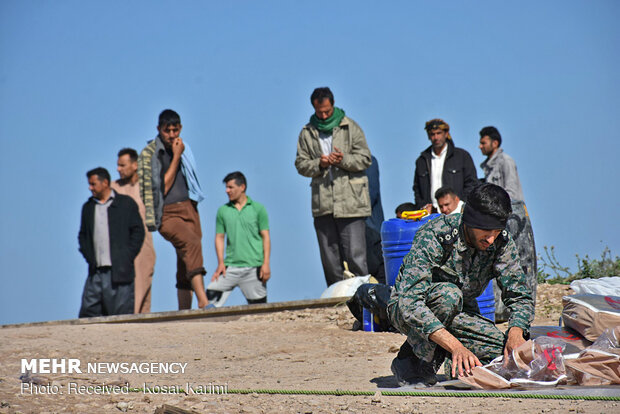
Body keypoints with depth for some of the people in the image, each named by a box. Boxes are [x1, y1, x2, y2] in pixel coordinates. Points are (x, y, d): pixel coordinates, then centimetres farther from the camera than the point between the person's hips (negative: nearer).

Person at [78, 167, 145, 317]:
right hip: (96, 272, 4)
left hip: (120, 272, -4)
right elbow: (82, 235, 21)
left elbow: (138, 232, 1)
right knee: (88, 310, -4)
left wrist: (126, 258, -6)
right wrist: (88, 256, 4)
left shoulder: (126, 203, 4)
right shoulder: (88, 207, 17)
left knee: (122, 312, -4)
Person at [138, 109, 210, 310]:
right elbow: (163, 187, -7)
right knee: (191, 242, -31)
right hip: (167, 214, -6)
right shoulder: (149, 154, -2)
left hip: (189, 208, 6)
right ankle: (203, 300, -43)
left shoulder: (182, 148, 17)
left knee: (185, 267, 2)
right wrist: (176, 156, -7)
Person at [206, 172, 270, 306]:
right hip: (230, 266, 2)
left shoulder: (258, 208, 4)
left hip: (254, 266, -2)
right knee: (211, 294, -14)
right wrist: (221, 263, 0)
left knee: (258, 303, -1)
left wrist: (266, 264, -6)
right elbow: (219, 237, 12)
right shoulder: (223, 211, 10)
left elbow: (265, 237, 3)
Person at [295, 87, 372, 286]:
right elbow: (301, 164, 11)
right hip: (322, 204, 3)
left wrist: (344, 160, -15)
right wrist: (318, 164, -9)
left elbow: (365, 158, 3)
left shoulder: (350, 127, 5)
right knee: (329, 259, 6)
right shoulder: (307, 133, 12)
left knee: (355, 255, -8)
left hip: (350, 201, -3)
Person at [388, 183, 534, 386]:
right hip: (406, 309, -5)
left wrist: (515, 334, -32)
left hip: (458, 313, 5)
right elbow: (410, 302, -40)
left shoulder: (501, 242, -14)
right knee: (448, 295, -38)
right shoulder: (434, 236, -30)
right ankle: (413, 363, -18)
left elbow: (521, 297, -8)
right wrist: (455, 346, -51)